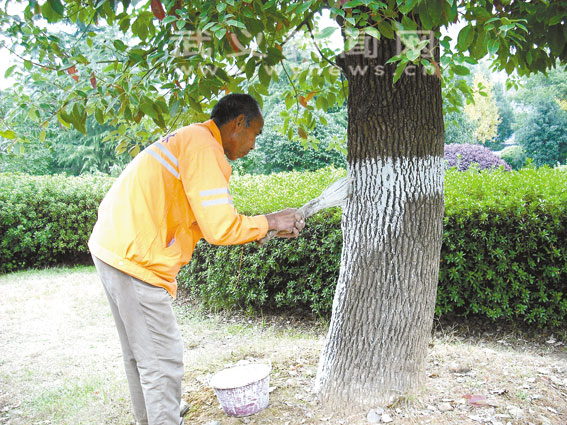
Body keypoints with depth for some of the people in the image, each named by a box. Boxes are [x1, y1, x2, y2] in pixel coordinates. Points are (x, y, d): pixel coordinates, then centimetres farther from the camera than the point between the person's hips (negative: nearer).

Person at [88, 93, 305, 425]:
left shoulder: (188, 139, 17)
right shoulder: (203, 147, -15)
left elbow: (205, 220, 18)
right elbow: (220, 229, -21)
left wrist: (259, 230, 13)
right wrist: (269, 221, -6)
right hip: (135, 258, -11)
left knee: (140, 351, 22)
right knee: (162, 357, 0)